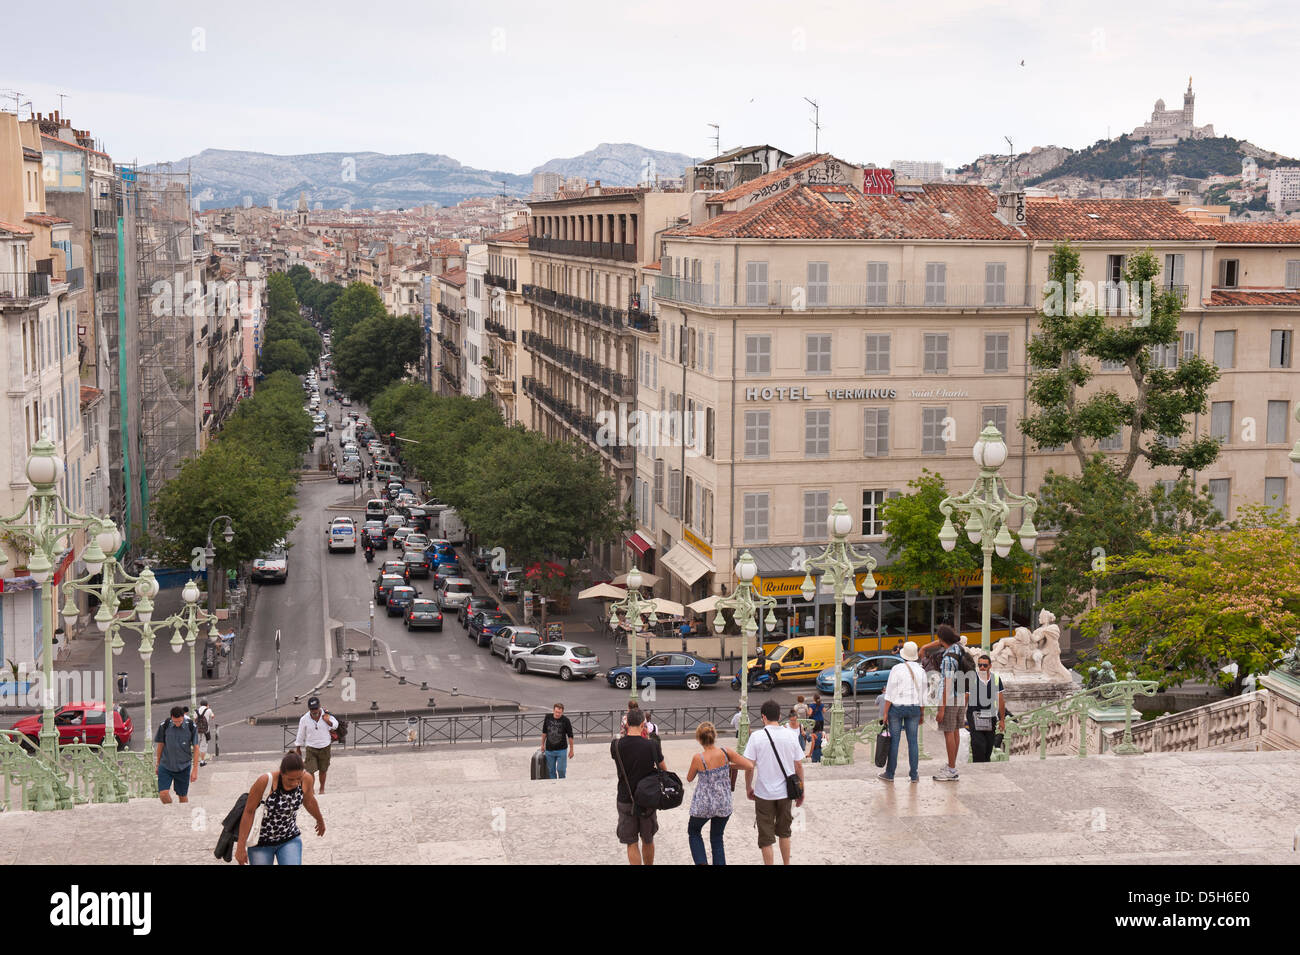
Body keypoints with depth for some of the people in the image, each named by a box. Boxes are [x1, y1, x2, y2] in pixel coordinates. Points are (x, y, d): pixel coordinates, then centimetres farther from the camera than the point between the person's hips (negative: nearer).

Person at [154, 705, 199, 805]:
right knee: (163, 794, -11)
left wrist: (195, 770, -4)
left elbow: (195, 748, -2)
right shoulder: (164, 726, -8)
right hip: (165, 766, 0)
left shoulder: (191, 726, -9)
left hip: (183, 767, 0)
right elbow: (160, 745, 6)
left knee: (183, 796, 4)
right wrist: (157, 764, 14)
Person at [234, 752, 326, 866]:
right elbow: (248, 812, -20)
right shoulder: (265, 780, -29)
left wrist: (320, 820, 24)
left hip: (289, 839, 2)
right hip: (261, 841, -2)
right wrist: (241, 847, -17)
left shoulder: (305, 779, -17)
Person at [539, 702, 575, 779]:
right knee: (550, 770, 8)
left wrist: (571, 750, -2)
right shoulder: (548, 717, -4)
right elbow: (544, 732, 10)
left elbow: (570, 736, -4)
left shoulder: (565, 720, -12)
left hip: (561, 750, -3)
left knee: (561, 770, -3)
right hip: (549, 749, 3)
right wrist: (543, 744, 15)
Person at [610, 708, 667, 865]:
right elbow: (663, 769, 3)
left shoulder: (616, 745, -11)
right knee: (648, 840, 20)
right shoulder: (652, 745, -12)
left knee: (632, 844, 5)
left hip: (625, 800, 0)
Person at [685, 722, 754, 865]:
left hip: (703, 804, -2)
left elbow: (689, 779, -1)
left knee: (693, 832, 23)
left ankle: (702, 862, 6)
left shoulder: (698, 758, -19)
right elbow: (750, 765, -11)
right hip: (724, 804, 2)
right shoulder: (725, 752, -13)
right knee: (717, 838, 20)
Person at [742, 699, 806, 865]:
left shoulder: (757, 736, -11)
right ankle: (786, 864, 30)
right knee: (784, 831, 22)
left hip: (764, 794, -3)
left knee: (766, 836, 8)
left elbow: (749, 767, -10)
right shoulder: (791, 736, -3)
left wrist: (748, 788, 6)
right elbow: (799, 766, 1)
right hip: (786, 792, 3)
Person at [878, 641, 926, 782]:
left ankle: (890, 773, 10)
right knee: (912, 741, 8)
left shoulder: (897, 669, -11)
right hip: (914, 708, 3)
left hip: (896, 707, -3)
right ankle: (913, 775, 10)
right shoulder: (921, 671, 2)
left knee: (894, 740, 3)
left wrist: (885, 713, -7)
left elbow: (890, 694, -12)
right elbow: (922, 695, 6)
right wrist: (922, 714, 15)